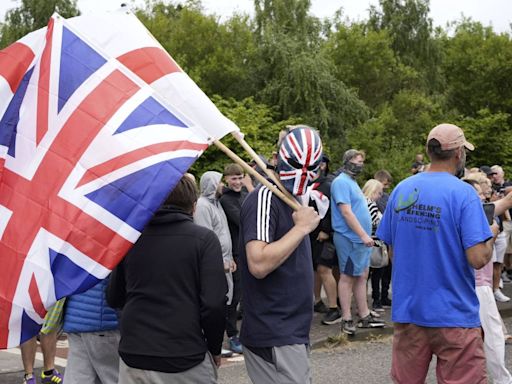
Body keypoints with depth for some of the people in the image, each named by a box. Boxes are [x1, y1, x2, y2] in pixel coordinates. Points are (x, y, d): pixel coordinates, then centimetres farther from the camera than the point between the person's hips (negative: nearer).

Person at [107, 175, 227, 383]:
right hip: (186, 359, -3)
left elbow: (113, 298, 11)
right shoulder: (204, 239, -7)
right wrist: (215, 349, 2)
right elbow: (214, 303, -13)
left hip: (132, 356, 3)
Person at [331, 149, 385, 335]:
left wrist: (366, 235, 21)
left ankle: (365, 316, 18)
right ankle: (347, 320, 1)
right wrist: (363, 235, -21)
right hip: (350, 238, -10)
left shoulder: (351, 182, 20)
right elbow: (346, 212, -19)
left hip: (360, 238, 10)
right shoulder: (341, 182, -12)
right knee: (347, 278, -4)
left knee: (361, 277, 12)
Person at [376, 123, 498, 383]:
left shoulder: (401, 190, 3)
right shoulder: (463, 193, -13)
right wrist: (491, 234, 2)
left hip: (407, 310, 5)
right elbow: (478, 259, -18)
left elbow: (392, 252, 10)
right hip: (453, 313, -5)